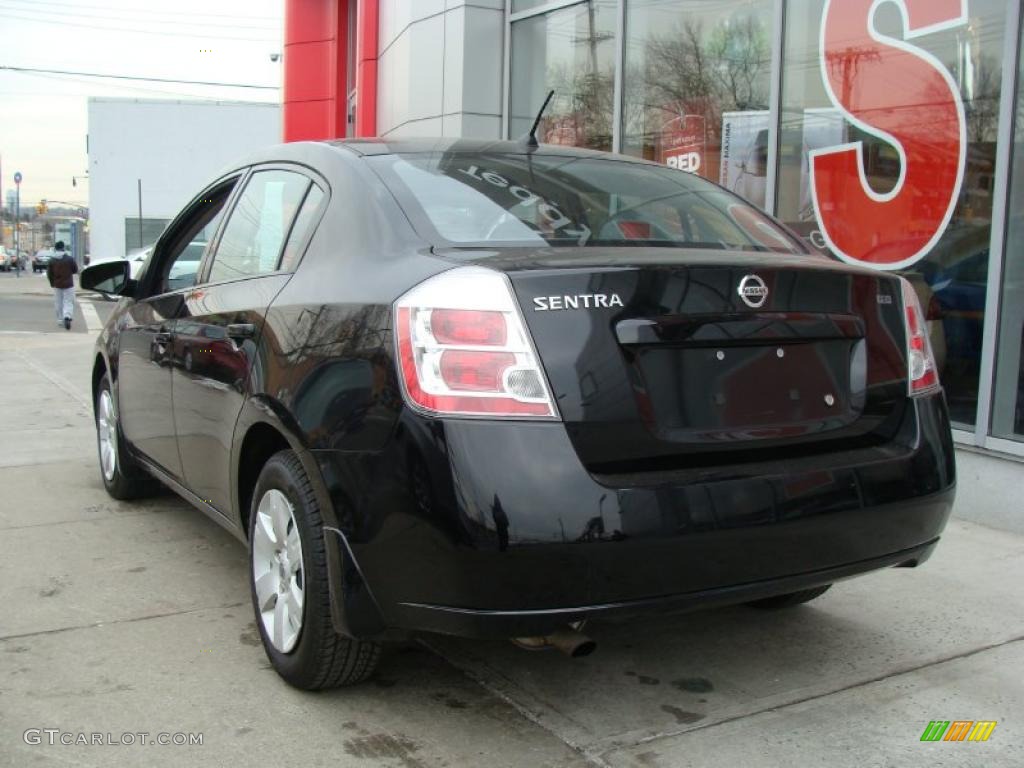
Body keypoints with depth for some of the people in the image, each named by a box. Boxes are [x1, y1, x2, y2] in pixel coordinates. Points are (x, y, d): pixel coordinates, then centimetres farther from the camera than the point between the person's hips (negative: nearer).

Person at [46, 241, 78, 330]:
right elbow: (75, 270, -1)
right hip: (68, 284, -2)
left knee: (59, 303, 13)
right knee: (68, 302, 1)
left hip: (57, 285, 2)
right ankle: (67, 316, -22)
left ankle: (60, 320, 15)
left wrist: (52, 283, 15)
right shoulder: (70, 258, -9)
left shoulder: (52, 260, -3)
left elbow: (49, 274, 0)